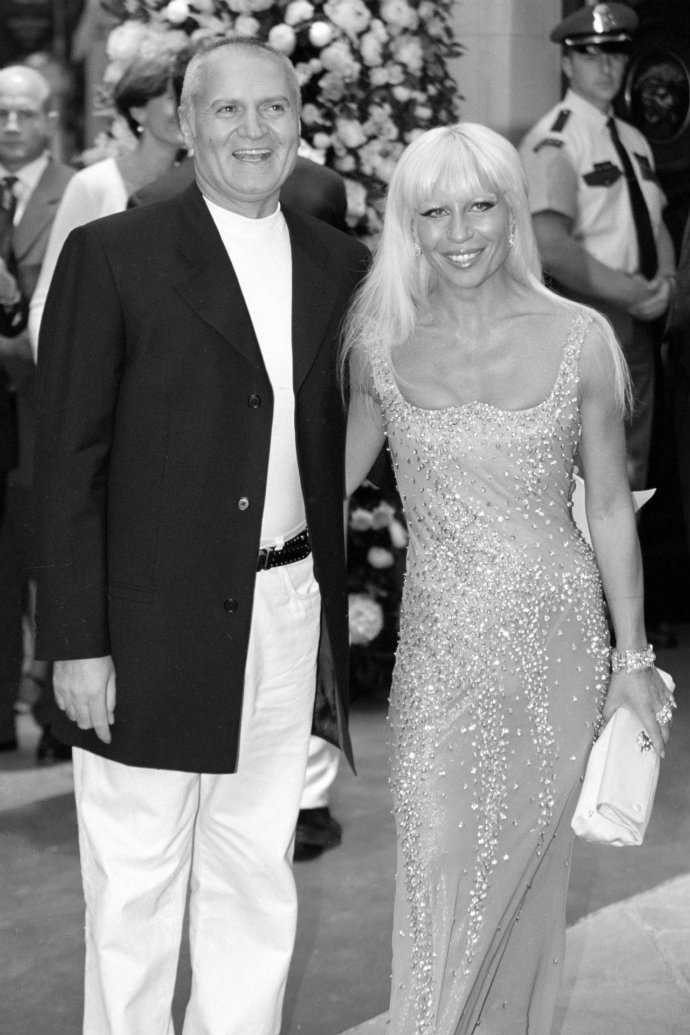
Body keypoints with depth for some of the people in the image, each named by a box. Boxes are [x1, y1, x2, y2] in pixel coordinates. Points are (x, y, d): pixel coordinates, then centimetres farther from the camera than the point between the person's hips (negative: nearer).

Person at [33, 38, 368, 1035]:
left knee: (257, 879, 15)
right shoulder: (111, 257, -7)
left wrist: (335, 613, 7)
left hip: (290, 612, 4)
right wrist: (77, 642, -11)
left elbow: (335, 447, 12)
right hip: (153, 624, -4)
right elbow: (67, 461, -7)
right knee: (135, 883, 6)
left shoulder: (338, 263, 8)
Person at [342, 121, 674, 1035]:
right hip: (441, 647, 1)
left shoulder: (579, 338, -4)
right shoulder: (380, 344, -1)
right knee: (440, 879, 2)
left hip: (556, 637, 0)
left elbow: (610, 509, 2)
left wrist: (633, 658, 4)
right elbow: (333, 479, 11)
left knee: (525, 872, 12)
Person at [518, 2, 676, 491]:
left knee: (632, 463, 15)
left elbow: (656, 226, 16)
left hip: (640, 318, 8)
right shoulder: (553, 142, -12)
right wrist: (628, 293, -19)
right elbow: (550, 246, -22)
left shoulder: (633, 140, 13)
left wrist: (664, 281, -4)